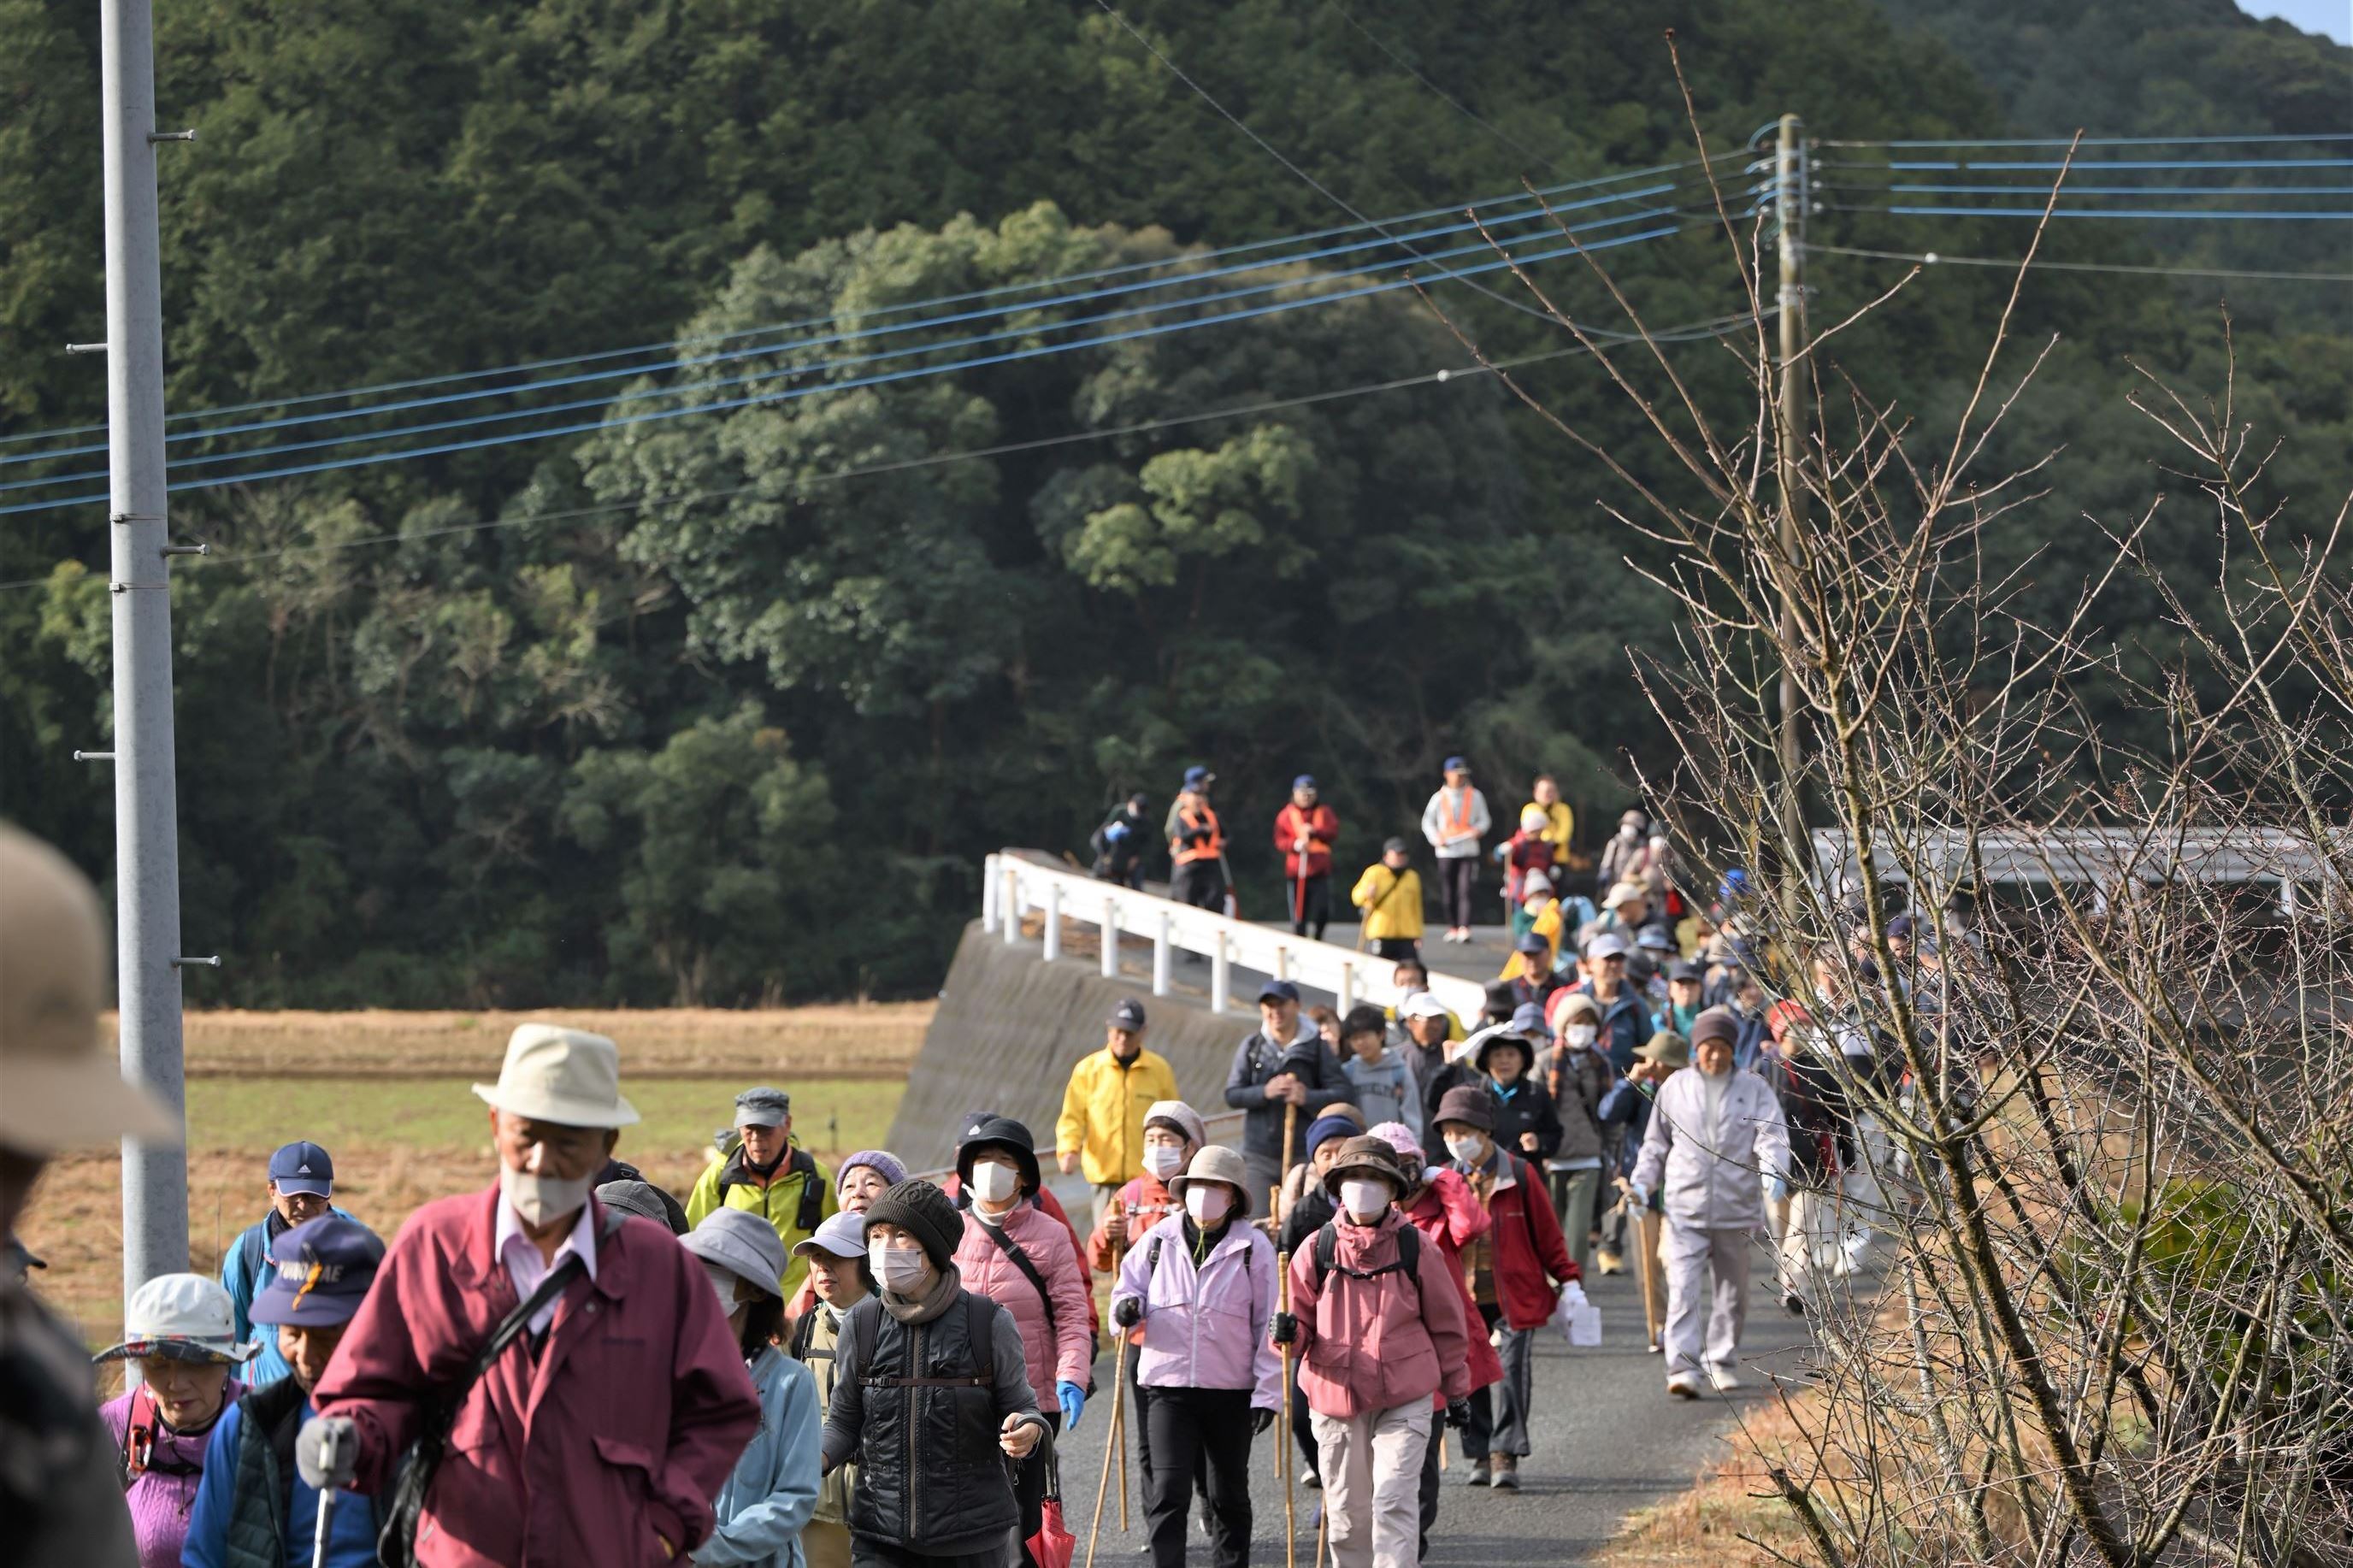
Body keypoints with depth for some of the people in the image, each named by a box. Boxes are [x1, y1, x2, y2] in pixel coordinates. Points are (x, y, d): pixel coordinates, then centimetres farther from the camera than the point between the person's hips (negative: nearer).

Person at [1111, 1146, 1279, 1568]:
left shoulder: (1254, 1247, -1)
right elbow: (1129, 1287, 14)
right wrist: (1128, 1308, -12)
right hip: (1167, 1381, 0)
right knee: (1168, 1492, -10)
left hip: (1232, 1388, 0)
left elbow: (1269, 1324, -1)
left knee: (1228, 1494, 12)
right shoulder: (1158, 1240, 4)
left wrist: (1267, 1393, -7)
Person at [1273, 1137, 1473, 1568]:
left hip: (1404, 1399, -2)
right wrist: (1289, 1331, -19)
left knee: (1394, 1500, -14)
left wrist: (1457, 1389, 14)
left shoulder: (1415, 1249, 0)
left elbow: (1446, 1322, 9)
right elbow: (1302, 1316, 6)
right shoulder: (1318, 1249, 2)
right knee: (1347, 1511, 9)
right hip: (1335, 1398, 2)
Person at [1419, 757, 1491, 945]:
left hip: (1469, 850, -1)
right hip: (1446, 851, 1)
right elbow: (1427, 821, 12)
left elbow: (1484, 819, 12)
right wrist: (1435, 838, -6)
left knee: (1466, 890, -13)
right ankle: (1452, 928, 17)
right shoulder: (1439, 798, 7)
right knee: (1449, 893, 4)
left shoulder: (1475, 796, 8)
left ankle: (1464, 929, -18)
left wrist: (1479, 830, -10)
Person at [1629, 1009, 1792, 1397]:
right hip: (1685, 1207, -1)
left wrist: (1773, 1171, -26)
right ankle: (1683, 1367, -18)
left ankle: (1721, 1360, 26)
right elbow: (1656, 1143, 18)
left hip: (1736, 1207, 1)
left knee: (1732, 1291, 11)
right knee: (1683, 1289, -13)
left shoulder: (1753, 1089, 6)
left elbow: (1771, 1136, -6)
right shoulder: (1675, 1088, 10)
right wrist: (1641, 1185, 6)